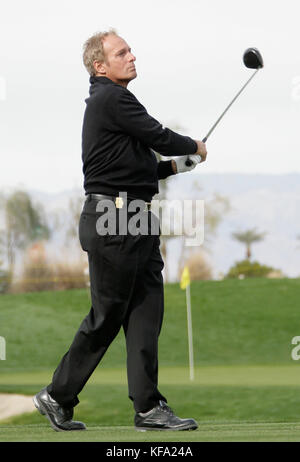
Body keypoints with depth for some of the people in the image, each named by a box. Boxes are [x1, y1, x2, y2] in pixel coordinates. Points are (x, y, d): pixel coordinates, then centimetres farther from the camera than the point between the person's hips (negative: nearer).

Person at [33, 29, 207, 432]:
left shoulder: (112, 101, 20)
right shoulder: (111, 99, -12)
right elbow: (159, 136, -14)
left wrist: (173, 165, 14)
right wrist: (194, 147, 5)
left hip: (136, 222, 10)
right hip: (112, 221, -10)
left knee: (146, 312, 5)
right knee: (107, 315, -3)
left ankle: (148, 407, 5)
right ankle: (57, 397, 9)